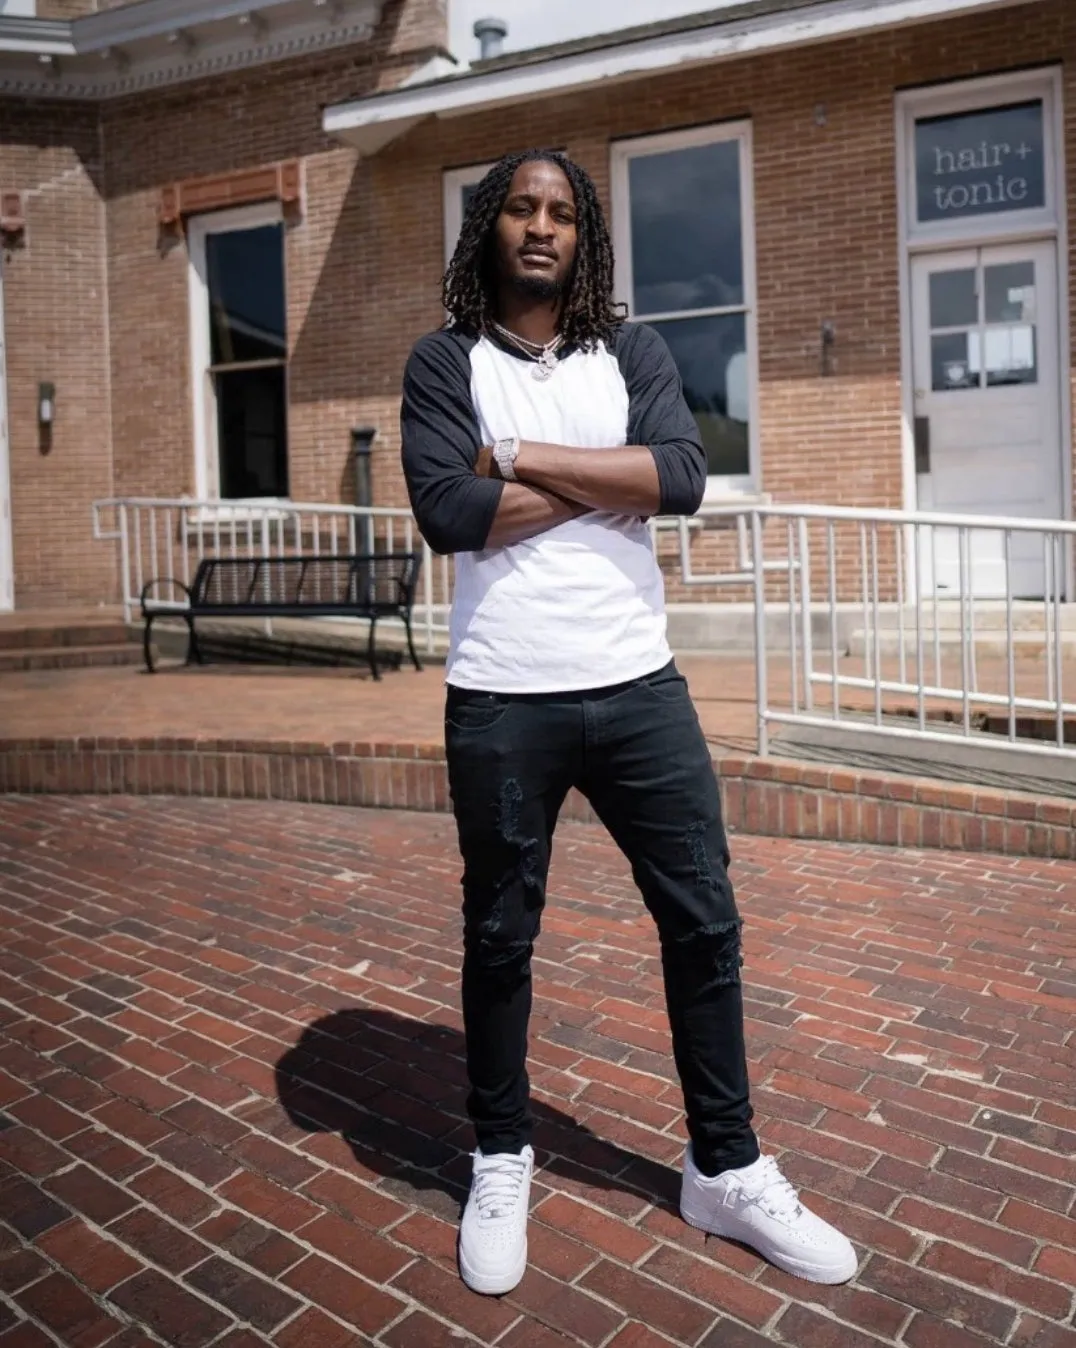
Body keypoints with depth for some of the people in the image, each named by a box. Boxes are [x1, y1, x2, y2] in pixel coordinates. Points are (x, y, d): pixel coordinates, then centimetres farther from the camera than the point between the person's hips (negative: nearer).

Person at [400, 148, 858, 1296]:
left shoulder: (632, 352, 9)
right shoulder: (444, 362, 3)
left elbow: (683, 477, -8)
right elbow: (447, 512, -13)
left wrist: (522, 455, -10)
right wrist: (609, 479, -8)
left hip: (636, 686, 3)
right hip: (501, 700, -2)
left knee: (704, 922, 8)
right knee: (499, 937, 11)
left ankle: (725, 1169, 29)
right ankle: (501, 1163, 34)